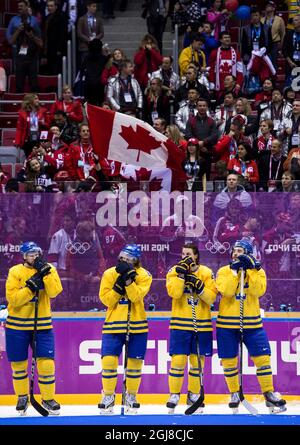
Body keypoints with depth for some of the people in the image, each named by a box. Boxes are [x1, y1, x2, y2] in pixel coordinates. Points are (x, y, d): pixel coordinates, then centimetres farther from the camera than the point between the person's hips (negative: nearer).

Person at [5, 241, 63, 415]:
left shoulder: (49, 269, 0)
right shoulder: (15, 272, -5)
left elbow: (54, 292, -15)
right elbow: (13, 299, -15)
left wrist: (45, 272, -23)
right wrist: (30, 287, -24)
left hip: (42, 324, 1)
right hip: (18, 325, 0)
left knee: (46, 363, -6)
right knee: (18, 363, 8)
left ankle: (48, 398, 10)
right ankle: (22, 397, 28)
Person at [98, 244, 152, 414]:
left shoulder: (143, 275, -3)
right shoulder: (109, 274, 0)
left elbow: (136, 296, -18)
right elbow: (106, 299, -8)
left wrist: (128, 279, -26)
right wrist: (119, 283, -17)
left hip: (137, 326, 0)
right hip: (113, 325, 0)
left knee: (135, 362, 5)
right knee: (109, 360, -8)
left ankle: (131, 397, 23)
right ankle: (108, 397, 7)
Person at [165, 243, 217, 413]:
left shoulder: (206, 273, 2)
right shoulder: (174, 271, 1)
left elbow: (212, 297, -6)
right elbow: (174, 292, -16)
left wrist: (199, 285, -19)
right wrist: (181, 273, -20)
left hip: (202, 324, 1)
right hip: (180, 324, -1)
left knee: (197, 361, 6)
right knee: (178, 360, -7)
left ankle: (193, 395, 19)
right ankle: (174, 396, 4)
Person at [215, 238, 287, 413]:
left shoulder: (257, 271, 3)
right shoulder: (224, 271, 1)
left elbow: (258, 291, -14)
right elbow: (226, 291, -17)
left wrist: (252, 270, -18)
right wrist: (235, 271, -18)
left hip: (252, 323, 0)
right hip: (227, 323, 0)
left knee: (262, 358, -3)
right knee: (229, 360, 3)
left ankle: (269, 394, 8)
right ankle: (235, 394, 21)